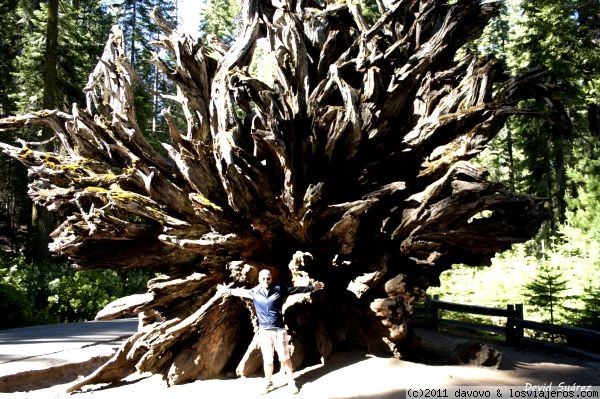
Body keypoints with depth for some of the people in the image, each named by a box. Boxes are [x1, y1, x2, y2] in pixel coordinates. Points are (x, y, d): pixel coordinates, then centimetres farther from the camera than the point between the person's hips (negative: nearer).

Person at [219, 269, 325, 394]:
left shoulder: (279, 289, -4)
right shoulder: (254, 292, 1)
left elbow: (297, 289, 2)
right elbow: (240, 292, 17)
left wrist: (312, 287, 3)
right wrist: (227, 290, 29)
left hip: (279, 330, -1)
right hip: (264, 331, 1)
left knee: (285, 358, 4)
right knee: (268, 360, 6)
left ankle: (291, 382, 21)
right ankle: (268, 383, 25)